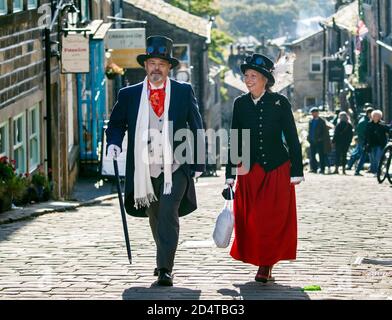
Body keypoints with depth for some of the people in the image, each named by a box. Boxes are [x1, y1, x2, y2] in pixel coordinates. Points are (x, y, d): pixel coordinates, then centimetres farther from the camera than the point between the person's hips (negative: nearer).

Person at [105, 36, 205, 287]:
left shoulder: (184, 92, 3)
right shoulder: (129, 95, 6)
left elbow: (197, 128, 5)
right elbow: (116, 123, 13)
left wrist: (199, 163, 0)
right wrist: (114, 142, -9)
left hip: (175, 168, -3)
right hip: (145, 170, 3)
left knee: (168, 214, -18)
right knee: (155, 218, 16)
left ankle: (165, 270, -17)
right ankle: (164, 259, 38)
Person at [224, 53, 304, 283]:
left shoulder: (280, 102, -2)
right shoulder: (240, 104, 6)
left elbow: (292, 137, -1)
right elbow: (235, 141, 9)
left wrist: (296, 171, -6)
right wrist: (230, 174, 6)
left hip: (277, 169, -3)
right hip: (249, 170, 3)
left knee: (274, 217, -5)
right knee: (250, 219, 0)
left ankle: (267, 264, 3)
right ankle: (262, 263, 12)